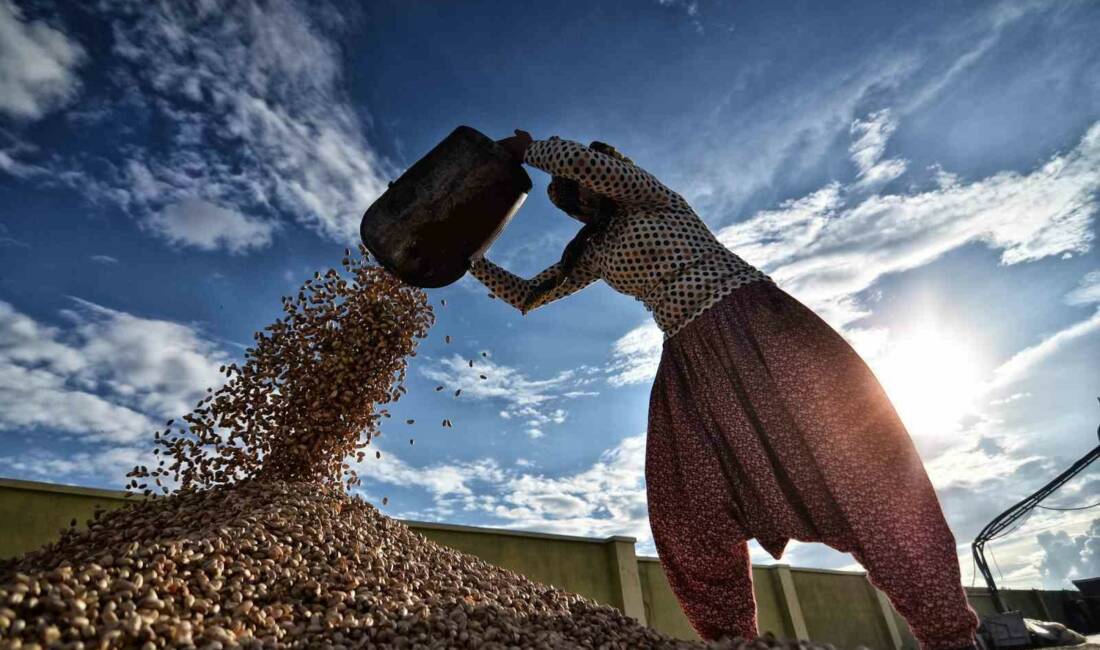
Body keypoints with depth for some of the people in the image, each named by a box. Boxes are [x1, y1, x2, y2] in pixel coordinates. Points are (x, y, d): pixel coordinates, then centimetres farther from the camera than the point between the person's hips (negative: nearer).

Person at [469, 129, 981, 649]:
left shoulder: (649, 199, 6)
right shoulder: (592, 252, 22)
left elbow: (588, 160, -12)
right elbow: (526, 295, 26)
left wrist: (527, 148, 2)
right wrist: (471, 258, 21)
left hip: (755, 322, -5)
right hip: (691, 360, 6)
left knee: (846, 449, -13)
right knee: (693, 512, -5)